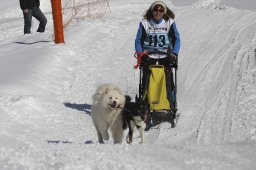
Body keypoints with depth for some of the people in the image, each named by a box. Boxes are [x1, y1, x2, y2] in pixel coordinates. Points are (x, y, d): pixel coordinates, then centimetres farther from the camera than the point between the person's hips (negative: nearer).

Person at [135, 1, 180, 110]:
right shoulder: (145, 23, -1)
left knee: (168, 79, -11)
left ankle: (171, 104, -3)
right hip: (149, 55, 0)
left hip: (165, 55, 0)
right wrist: (140, 53, -12)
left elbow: (176, 39, 3)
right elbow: (138, 40, 3)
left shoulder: (170, 23, -1)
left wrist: (174, 53, -10)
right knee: (146, 79, -11)